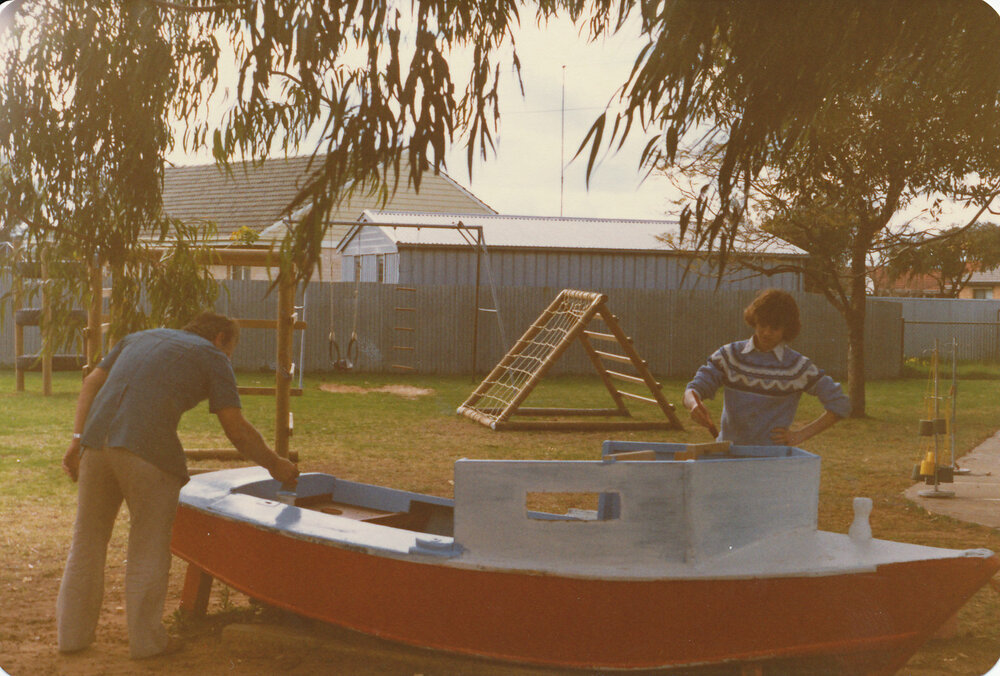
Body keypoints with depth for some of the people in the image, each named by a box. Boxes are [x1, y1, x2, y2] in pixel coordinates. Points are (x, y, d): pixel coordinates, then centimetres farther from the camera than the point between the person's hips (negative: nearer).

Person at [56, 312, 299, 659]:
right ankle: (146, 639, 14)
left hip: (96, 439, 6)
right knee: (148, 546, 7)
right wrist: (274, 464, 17)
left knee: (87, 539, 17)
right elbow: (237, 430, 5)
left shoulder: (140, 337, 30)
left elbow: (92, 382, 20)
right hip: (148, 448, -5)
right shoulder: (212, 357, 12)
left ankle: (73, 631, 25)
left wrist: (77, 439, 15)